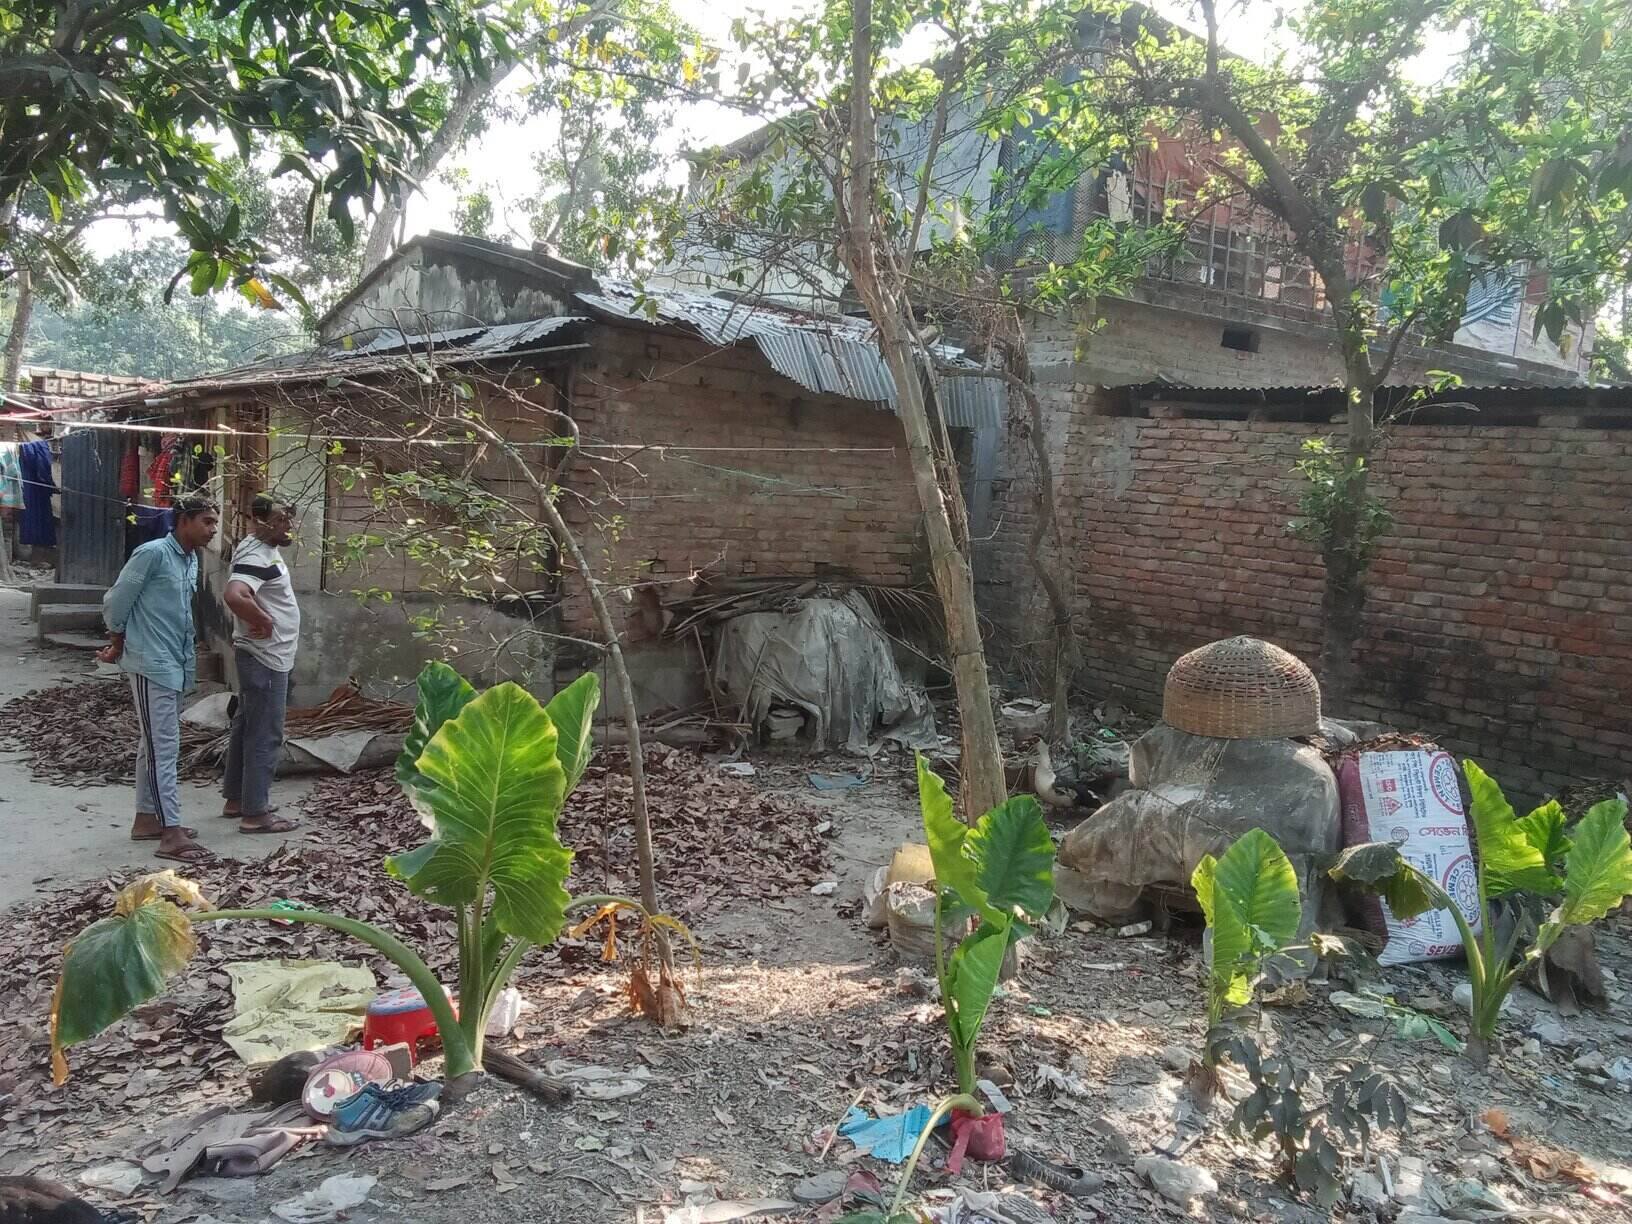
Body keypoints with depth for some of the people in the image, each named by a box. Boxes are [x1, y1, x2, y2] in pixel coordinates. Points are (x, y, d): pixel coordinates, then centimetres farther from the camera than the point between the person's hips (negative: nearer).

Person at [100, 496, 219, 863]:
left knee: (154, 746, 15)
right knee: (163, 748, -9)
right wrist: (119, 645, 6)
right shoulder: (152, 553, -14)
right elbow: (116, 602, -9)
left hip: (176, 666, 9)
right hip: (151, 666, -9)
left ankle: (147, 819, 25)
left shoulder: (192, 561, 11)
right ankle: (171, 834, -8)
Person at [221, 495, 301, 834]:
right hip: (265, 658, -11)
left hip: (263, 657, 11)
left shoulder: (261, 547, 9)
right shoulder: (257, 557, -22)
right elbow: (235, 596, -39)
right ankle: (255, 813, 1)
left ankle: (236, 799, 28)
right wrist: (264, 622, -25)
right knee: (265, 735, -5)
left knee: (246, 728, 17)